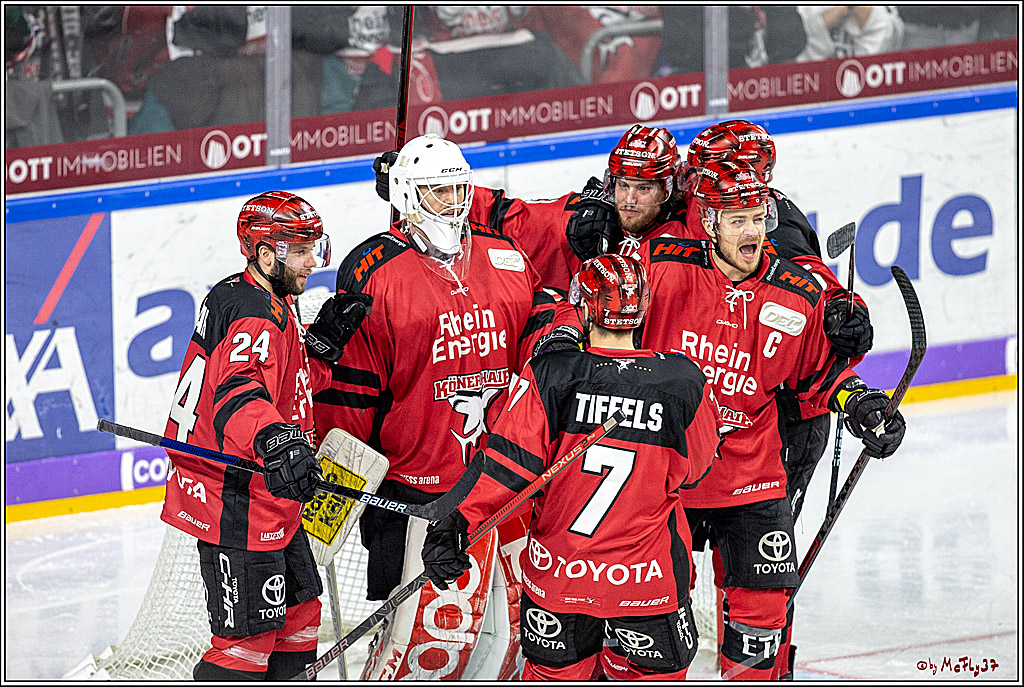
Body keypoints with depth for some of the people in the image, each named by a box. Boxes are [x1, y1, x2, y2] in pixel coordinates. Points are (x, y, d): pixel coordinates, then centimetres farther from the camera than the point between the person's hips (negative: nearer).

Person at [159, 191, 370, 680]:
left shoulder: (272, 308, 13)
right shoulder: (255, 316, -20)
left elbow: (289, 383, 25)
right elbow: (235, 391, -38)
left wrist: (322, 345, 9)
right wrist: (273, 438, -55)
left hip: (268, 505, 11)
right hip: (237, 507, -11)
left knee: (299, 608, 23)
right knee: (249, 638, -8)